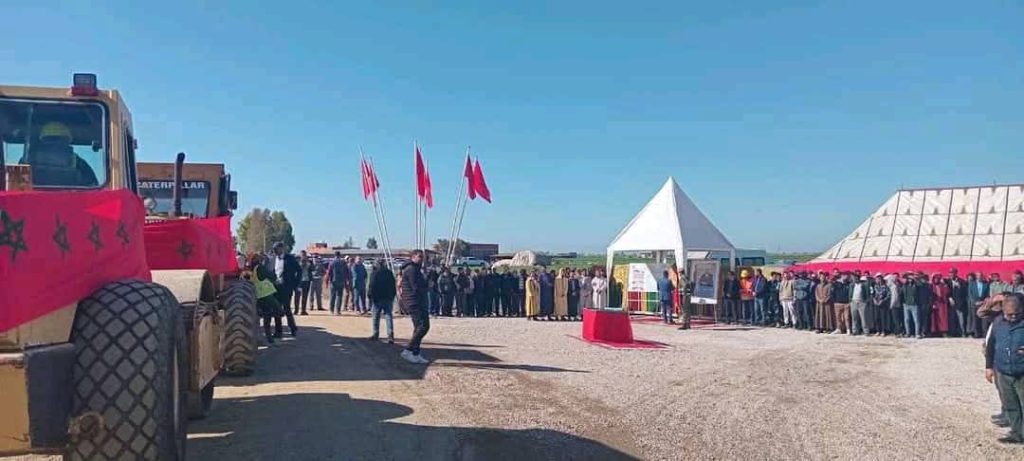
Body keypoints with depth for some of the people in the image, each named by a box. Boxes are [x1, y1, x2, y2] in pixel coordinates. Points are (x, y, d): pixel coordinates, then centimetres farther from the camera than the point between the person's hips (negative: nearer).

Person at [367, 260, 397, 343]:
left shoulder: (374, 273, -5)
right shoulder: (389, 273, 7)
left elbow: (371, 287, -9)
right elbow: (393, 287, 10)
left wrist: (370, 299, -3)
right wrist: (392, 298, 16)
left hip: (377, 299, -3)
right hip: (388, 299, 3)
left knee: (376, 317, 12)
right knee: (389, 316, -1)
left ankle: (376, 334, 19)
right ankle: (390, 335, -15)